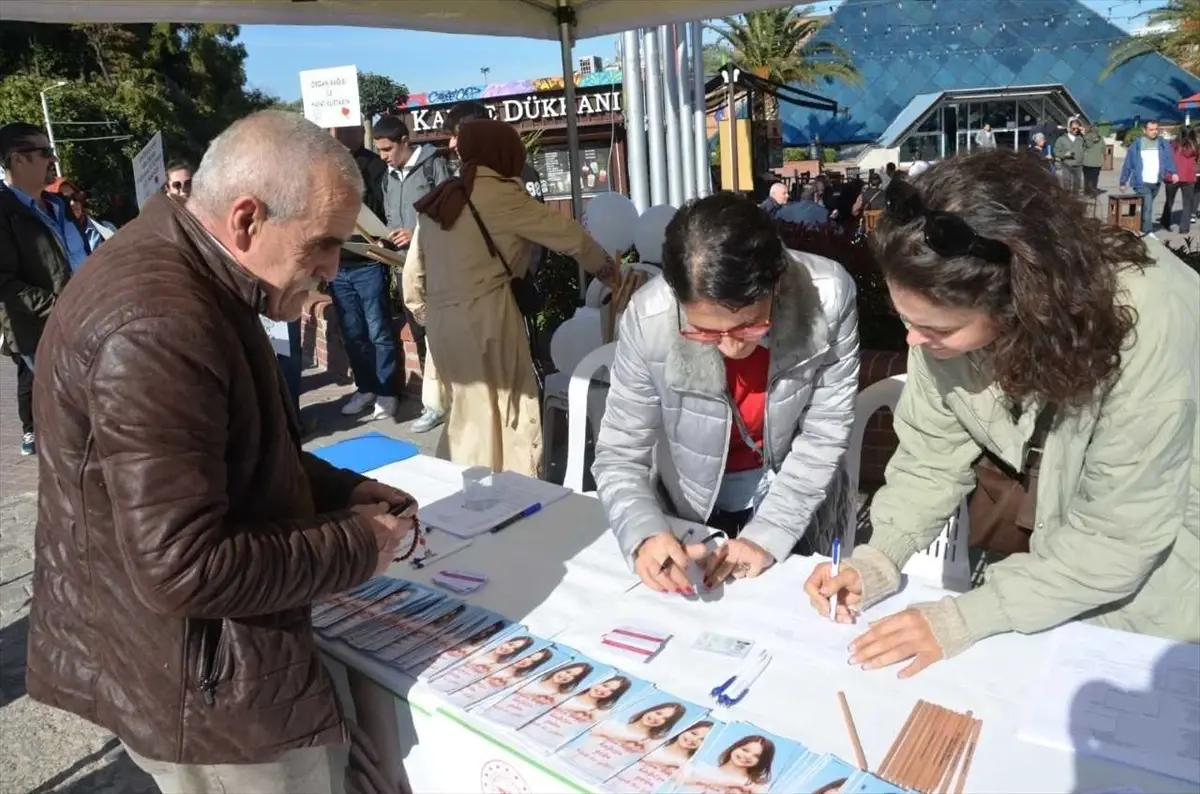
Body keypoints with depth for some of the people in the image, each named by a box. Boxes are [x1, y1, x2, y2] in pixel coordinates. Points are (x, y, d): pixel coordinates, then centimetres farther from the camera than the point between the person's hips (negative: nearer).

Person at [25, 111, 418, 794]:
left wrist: (350, 494, 2)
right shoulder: (157, 329, -29)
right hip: (202, 688, -10)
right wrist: (357, 548, -18)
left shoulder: (180, 271, 6)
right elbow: (185, 569, -30)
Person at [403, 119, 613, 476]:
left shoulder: (438, 199, 13)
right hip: (485, 316, -7)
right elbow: (566, 233, 0)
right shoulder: (500, 195, -6)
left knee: (469, 409, 15)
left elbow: (412, 275, 13)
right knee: (512, 408, 3)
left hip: (442, 320, 7)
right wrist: (606, 268, 14)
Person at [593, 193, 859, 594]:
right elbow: (619, 454, -22)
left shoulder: (829, 296, -28)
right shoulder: (648, 321, -30)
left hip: (797, 504, 1)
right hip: (693, 507, 0)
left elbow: (824, 436, -18)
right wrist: (644, 534, -39)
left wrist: (768, 534, -24)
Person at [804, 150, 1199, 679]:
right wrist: (880, 560, -26)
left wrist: (965, 618, -33)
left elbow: (1119, 538, -32)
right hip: (1069, 509, 4)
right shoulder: (950, 316, -25)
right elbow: (933, 452, -14)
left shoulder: (1145, 327, -39)